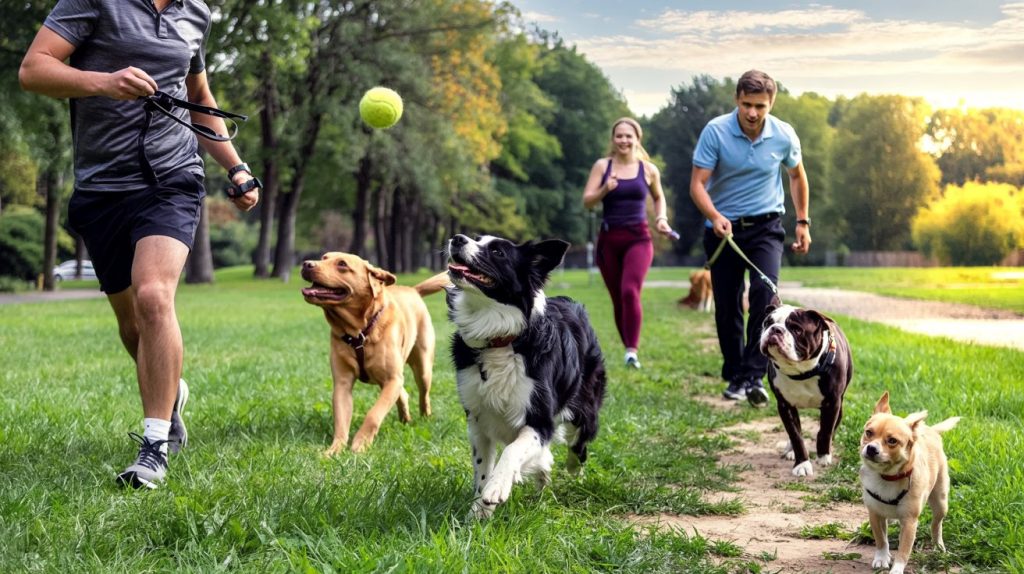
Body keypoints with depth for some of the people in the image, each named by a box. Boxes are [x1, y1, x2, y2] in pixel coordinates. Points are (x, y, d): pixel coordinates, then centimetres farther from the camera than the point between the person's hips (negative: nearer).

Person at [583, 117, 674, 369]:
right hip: (609, 239, 2)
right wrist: (604, 190, -19)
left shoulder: (648, 169, 5)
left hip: (638, 238, -2)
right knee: (618, 299, 7)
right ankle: (628, 347, 21)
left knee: (630, 292, -22)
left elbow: (659, 198, 22)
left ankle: (632, 351, -24)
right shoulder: (602, 166, 4)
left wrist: (661, 219, 5)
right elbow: (587, 202, -1)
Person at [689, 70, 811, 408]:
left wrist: (802, 221, 15)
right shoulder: (715, 132, -14)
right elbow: (698, 184, -15)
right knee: (726, 306, 3)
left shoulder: (784, 135, -7)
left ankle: (754, 375, -20)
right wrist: (714, 217, -33)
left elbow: (796, 175, 14)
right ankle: (734, 376, 19)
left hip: (765, 226, 0)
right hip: (723, 227, 0)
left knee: (765, 291, -21)